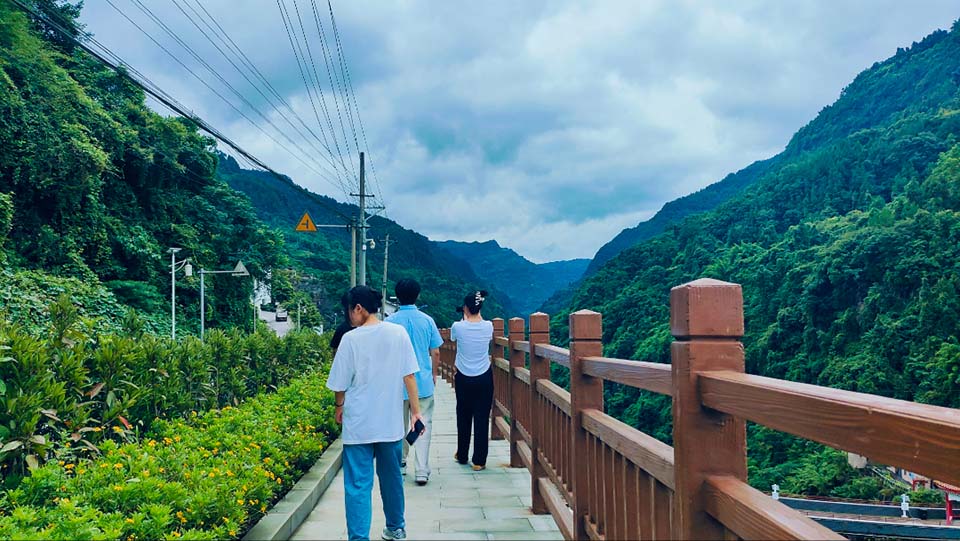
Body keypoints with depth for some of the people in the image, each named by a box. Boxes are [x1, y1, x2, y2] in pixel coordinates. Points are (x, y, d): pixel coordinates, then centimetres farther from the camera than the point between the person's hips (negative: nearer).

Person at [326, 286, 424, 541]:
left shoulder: (351, 339, -11)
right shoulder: (398, 333, -3)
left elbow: (340, 384, -3)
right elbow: (409, 376, -3)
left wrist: (340, 407, 16)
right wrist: (416, 411, 4)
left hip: (358, 424, -4)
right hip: (391, 422, 4)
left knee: (358, 484, 2)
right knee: (391, 477, 20)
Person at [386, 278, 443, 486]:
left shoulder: (390, 322, -7)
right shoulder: (427, 320, -4)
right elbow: (435, 353, 1)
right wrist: (434, 374, 16)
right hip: (424, 382, 0)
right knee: (423, 426, 2)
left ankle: (400, 463, 30)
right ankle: (422, 471, -3)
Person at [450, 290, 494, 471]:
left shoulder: (458, 327, -10)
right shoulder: (488, 326, -7)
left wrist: (465, 318, 23)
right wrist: (477, 316, 24)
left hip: (463, 378, 0)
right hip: (484, 378, 0)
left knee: (463, 417, 15)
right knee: (482, 418, 3)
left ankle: (462, 456, 28)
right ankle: (479, 461, 4)